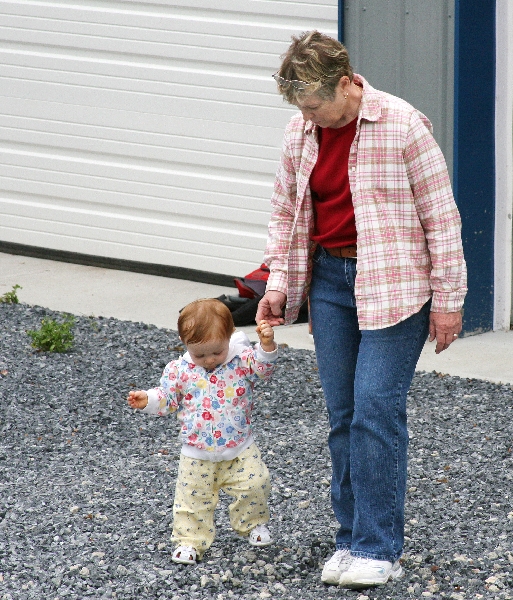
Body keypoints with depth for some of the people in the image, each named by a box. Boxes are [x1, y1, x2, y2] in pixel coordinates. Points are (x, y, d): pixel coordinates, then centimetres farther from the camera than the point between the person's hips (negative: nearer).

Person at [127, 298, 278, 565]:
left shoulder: (241, 360, -6)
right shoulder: (179, 370, -6)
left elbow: (263, 367, -15)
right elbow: (166, 398, -1)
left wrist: (266, 345, -32)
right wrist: (146, 400, -20)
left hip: (240, 448, 0)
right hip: (197, 454, 0)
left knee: (255, 484, -8)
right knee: (193, 498, 2)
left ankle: (253, 524, 20)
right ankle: (190, 540, 18)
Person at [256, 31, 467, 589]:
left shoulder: (401, 125, -13)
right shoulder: (300, 131, 4)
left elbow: (440, 214, -9)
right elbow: (285, 211, 17)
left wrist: (447, 298, -8)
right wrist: (279, 283, 7)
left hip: (394, 285, -6)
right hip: (330, 281, 6)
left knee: (376, 410, -12)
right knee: (342, 416, 7)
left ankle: (379, 549, -6)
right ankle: (352, 539, 16)